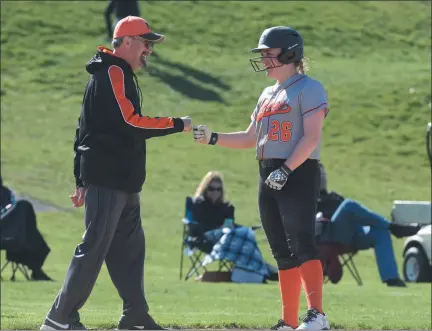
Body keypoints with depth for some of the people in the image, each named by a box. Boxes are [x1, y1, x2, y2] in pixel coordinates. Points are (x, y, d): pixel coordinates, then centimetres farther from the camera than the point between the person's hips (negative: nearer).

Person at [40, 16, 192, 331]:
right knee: (94, 247, -10)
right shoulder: (114, 74, -10)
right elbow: (129, 122, -21)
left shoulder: (120, 76, 21)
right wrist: (177, 125, -13)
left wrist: (82, 181, 21)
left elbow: (86, 129, 22)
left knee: (130, 246, 10)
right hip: (108, 180, -11)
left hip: (122, 183, 11)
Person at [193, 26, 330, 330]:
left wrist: (286, 170, -22)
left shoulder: (308, 88, -5)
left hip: (299, 175, -8)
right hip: (270, 179, 8)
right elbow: (251, 139, 25)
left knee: (302, 245, -19)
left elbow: (311, 137, -14)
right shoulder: (268, 95, 21)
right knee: (283, 253, 7)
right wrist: (213, 138, 12)